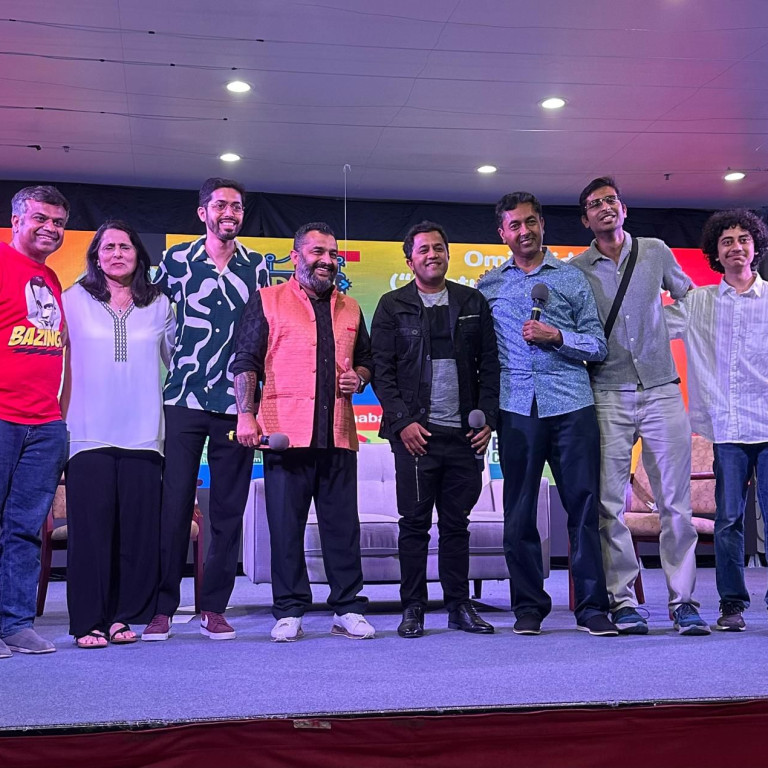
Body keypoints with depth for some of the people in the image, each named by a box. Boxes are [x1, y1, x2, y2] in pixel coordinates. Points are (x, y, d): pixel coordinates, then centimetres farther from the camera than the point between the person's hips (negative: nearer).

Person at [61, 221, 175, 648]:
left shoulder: (159, 305, 12)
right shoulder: (74, 301, 8)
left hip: (142, 435, 2)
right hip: (89, 434, -1)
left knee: (138, 527, 0)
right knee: (91, 526, -3)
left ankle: (124, 616, 11)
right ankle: (88, 621, 5)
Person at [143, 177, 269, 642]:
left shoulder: (258, 267, 10)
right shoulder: (177, 261, 6)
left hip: (237, 404, 2)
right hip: (184, 401, -1)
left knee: (229, 509, 4)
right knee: (174, 503, -3)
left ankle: (214, 608, 14)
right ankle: (162, 607, 8)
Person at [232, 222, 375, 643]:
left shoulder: (349, 308, 19)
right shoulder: (267, 301, 7)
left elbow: (366, 359, 28)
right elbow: (246, 361, 1)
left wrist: (358, 377, 5)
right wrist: (246, 414, -9)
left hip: (338, 434, 4)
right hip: (285, 432, -3)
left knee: (343, 523, 6)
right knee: (285, 524, 1)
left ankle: (348, 608, 16)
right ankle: (288, 612, 12)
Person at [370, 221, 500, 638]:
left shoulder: (473, 302, 12)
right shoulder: (393, 306, 6)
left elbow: (490, 364, 10)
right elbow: (382, 370, 1)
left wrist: (487, 418, 0)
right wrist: (402, 422, -9)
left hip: (465, 432, 2)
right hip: (416, 432, -2)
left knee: (457, 523, 9)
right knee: (414, 523, 0)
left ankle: (459, 606, 17)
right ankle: (413, 608, 9)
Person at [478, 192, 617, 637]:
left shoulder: (572, 278, 12)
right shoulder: (489, 287, 14)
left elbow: (598, 346, 8)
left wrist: (556, 337, -8)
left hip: (572, 404, -1)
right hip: (516, 407, 1)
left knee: (584, 504, -1)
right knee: (519, 510, 3)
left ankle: (593, 606, 6)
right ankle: (529, 606, 13)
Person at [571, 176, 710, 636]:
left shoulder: (655, 252, 10)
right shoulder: (575, 270, 6)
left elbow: (690, 296, 23)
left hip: (661, 389, 1)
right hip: (608, 395, -1)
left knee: (675, 499, 0)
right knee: (610, 503, -1)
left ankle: (683, 600, 7)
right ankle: (623, 600, 7)